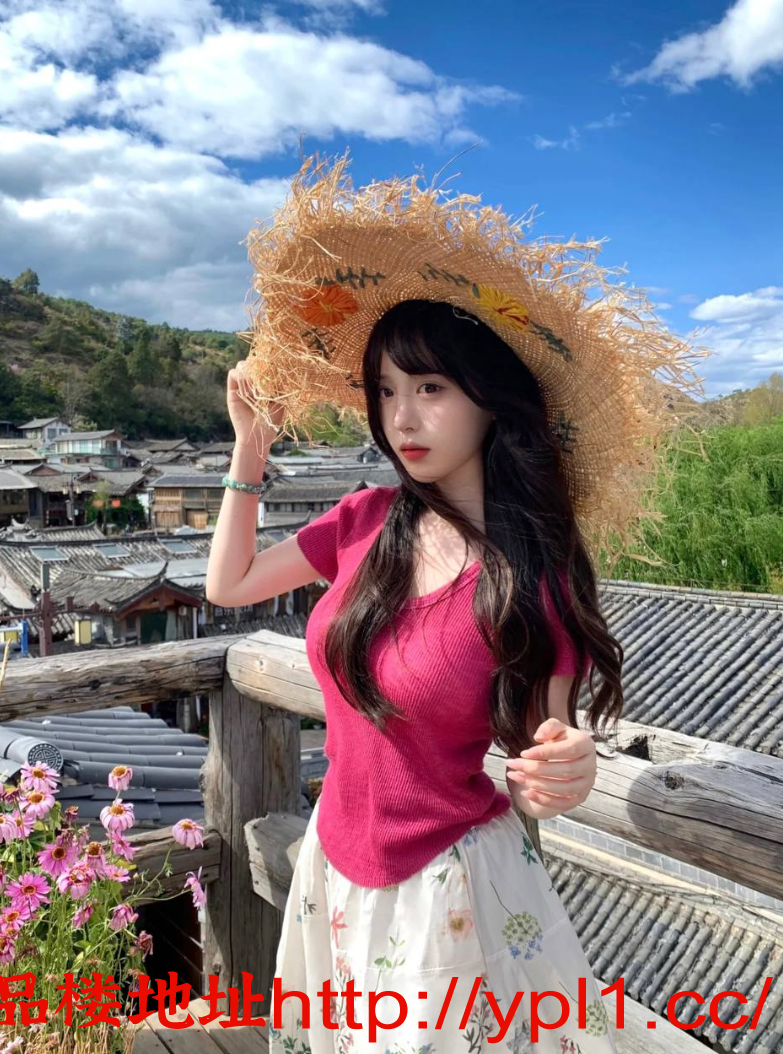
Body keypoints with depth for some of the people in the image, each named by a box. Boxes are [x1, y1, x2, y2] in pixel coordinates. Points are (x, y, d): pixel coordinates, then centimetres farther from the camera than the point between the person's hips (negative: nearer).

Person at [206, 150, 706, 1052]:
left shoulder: (536, 576, -20)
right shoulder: (367, 521, -8)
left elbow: (537, 770, -15)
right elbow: (226, 585, 3)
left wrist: (563, 776, -38)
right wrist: (251, 445, -2)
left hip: (446, 890, -5)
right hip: (335, 862, 5)